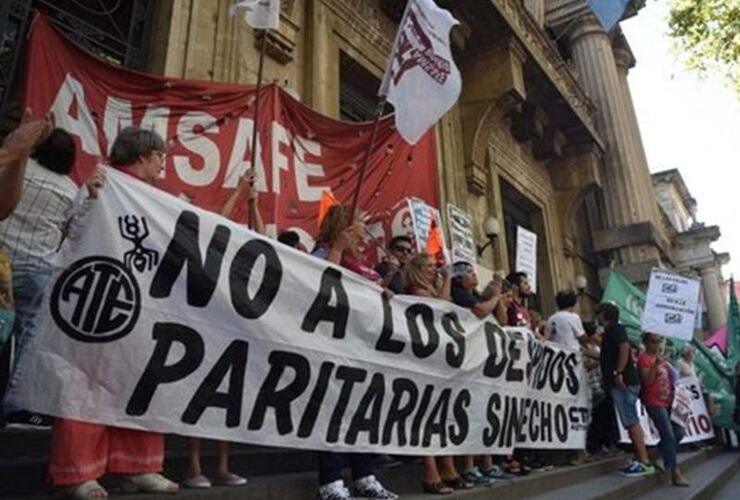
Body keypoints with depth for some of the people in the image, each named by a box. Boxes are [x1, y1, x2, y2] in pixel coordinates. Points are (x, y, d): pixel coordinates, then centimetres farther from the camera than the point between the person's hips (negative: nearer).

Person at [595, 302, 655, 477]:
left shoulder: (615, 329, -5)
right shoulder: (611, 332, 22)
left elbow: (624, 347, -22)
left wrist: (618, 372, -25)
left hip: (623, 382, -10)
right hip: (622, 383, 10)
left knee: (631, 421, -11)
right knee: (631, 422, 10)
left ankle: (644, 462, -10)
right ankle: (639, 459, 14)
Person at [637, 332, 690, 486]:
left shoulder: (661, 357, 16)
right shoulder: (644, 358, -9)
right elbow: (647, 381, -20)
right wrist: (656, 365, -27)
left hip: (668, 401, 9)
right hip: (654, 402, -9)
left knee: (678, 433, 13)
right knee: (669, 435, -11)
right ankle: (675, 473, -4)